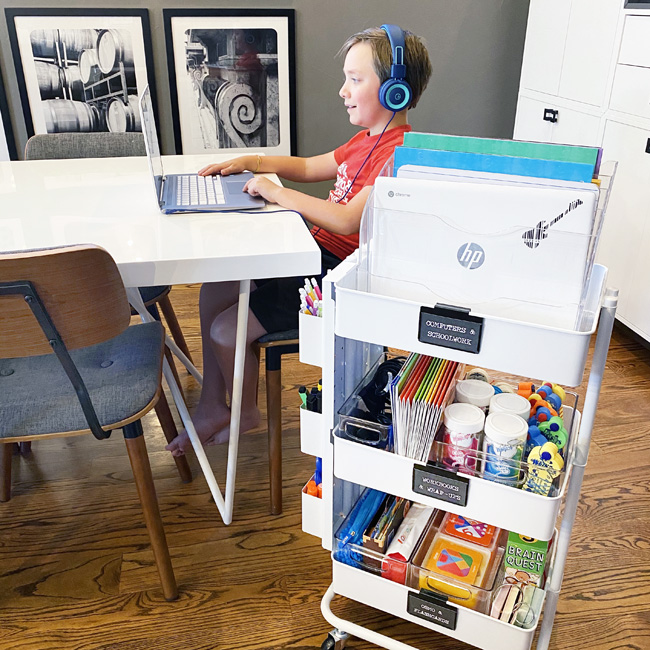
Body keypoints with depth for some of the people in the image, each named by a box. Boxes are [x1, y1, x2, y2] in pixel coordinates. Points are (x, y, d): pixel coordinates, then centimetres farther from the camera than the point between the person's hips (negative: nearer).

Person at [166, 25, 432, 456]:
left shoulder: (398, 153, -21)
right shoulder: (367, 140, 13)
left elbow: (348, 220, -31)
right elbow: (307, 168, 23)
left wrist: (275, 192, -23)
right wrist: (249, 162, 10)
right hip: (316, 255, 11)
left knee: (226, 331, -11)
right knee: (214, 291, 7)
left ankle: (246, 413, 22)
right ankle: (210, 408, 18)